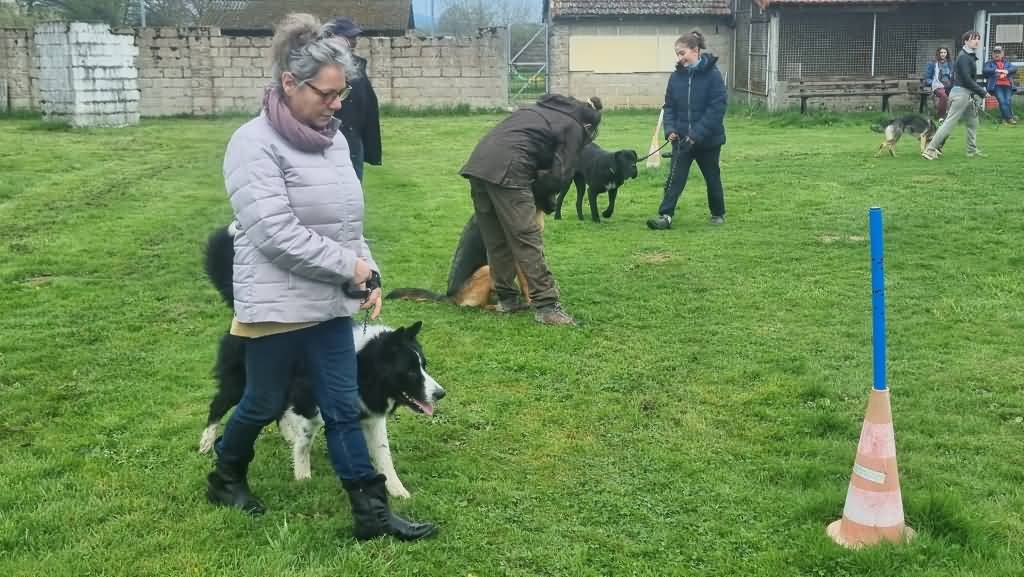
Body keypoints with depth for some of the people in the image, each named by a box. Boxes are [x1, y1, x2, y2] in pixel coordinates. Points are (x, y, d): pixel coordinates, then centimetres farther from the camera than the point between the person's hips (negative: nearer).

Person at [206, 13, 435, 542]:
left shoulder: (332, 139, 7)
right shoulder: (254, 144, -17)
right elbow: (277, 235, -24)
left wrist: (369, 275, 3)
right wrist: (350, 267, -17)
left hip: (331, 303, 6)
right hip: (277, 305, -6)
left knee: (343, 408, 8)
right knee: (265, 404, 12)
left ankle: (371, 512, 14)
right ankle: (225, 478, 38)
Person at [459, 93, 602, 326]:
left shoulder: (542, 107, 29)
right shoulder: (574, 128, 7)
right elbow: (559, 176, -1)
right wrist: (542, 200, 16)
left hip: (478, 161, 8)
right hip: (506, 172, -8)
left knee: (496, 241, 15)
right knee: (528, 241, -5)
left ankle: (506, 298, 25)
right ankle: (546, 306, -4)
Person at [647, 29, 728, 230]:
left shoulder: (712, 74, -14)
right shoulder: (677, 76, 1)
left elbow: (717, 107, -18)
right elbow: (669, 106, 7)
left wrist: (698, 133, -22)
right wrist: (670, 128, -10)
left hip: (708, 139, -3)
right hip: (681, 139, 3)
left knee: (712, 177, 14)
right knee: (675, 177, -6)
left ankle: (718, 213, 31)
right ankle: (665, 216, -10)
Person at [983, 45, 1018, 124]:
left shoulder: (1007, 63, 26)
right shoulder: (989, 63, 18)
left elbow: (1014, 68, 6)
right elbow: (984, 70, -2)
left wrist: (1006, 71, -15)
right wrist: (996, 70, -12)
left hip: (1007, 85, 3)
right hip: (996, 86, -3)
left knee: (1009, 101, -17)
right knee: (1002, 101, -21)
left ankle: (1005, 118, -13)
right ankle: (1009, 117, -20)